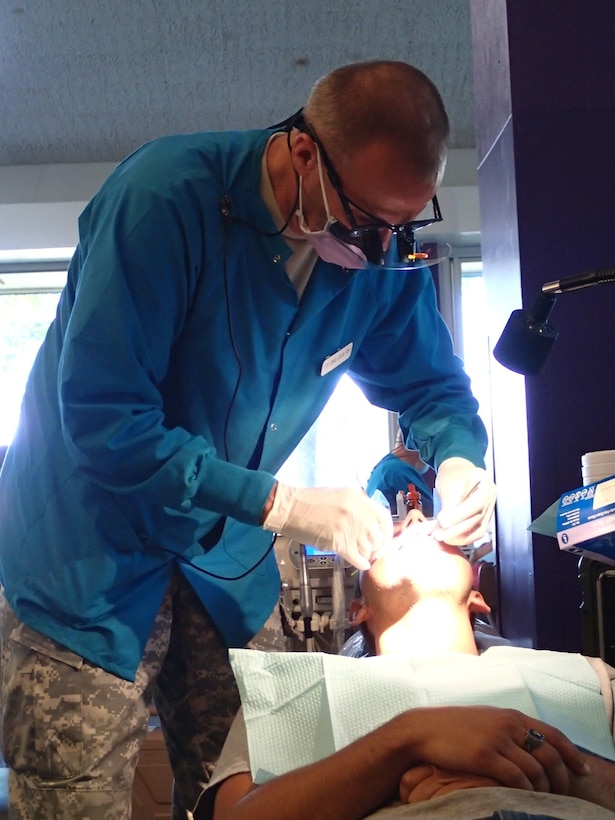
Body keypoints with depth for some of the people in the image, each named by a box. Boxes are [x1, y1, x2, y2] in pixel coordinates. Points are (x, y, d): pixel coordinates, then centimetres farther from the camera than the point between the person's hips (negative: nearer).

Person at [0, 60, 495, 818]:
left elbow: (431, 386, 7)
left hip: (224, 557, 5)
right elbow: (102, 417, -28)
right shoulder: (166, 194, -25)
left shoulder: (386, 253, -7)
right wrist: (280, 504, -29)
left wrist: (457, 459, -16)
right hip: (90, 556, -4)